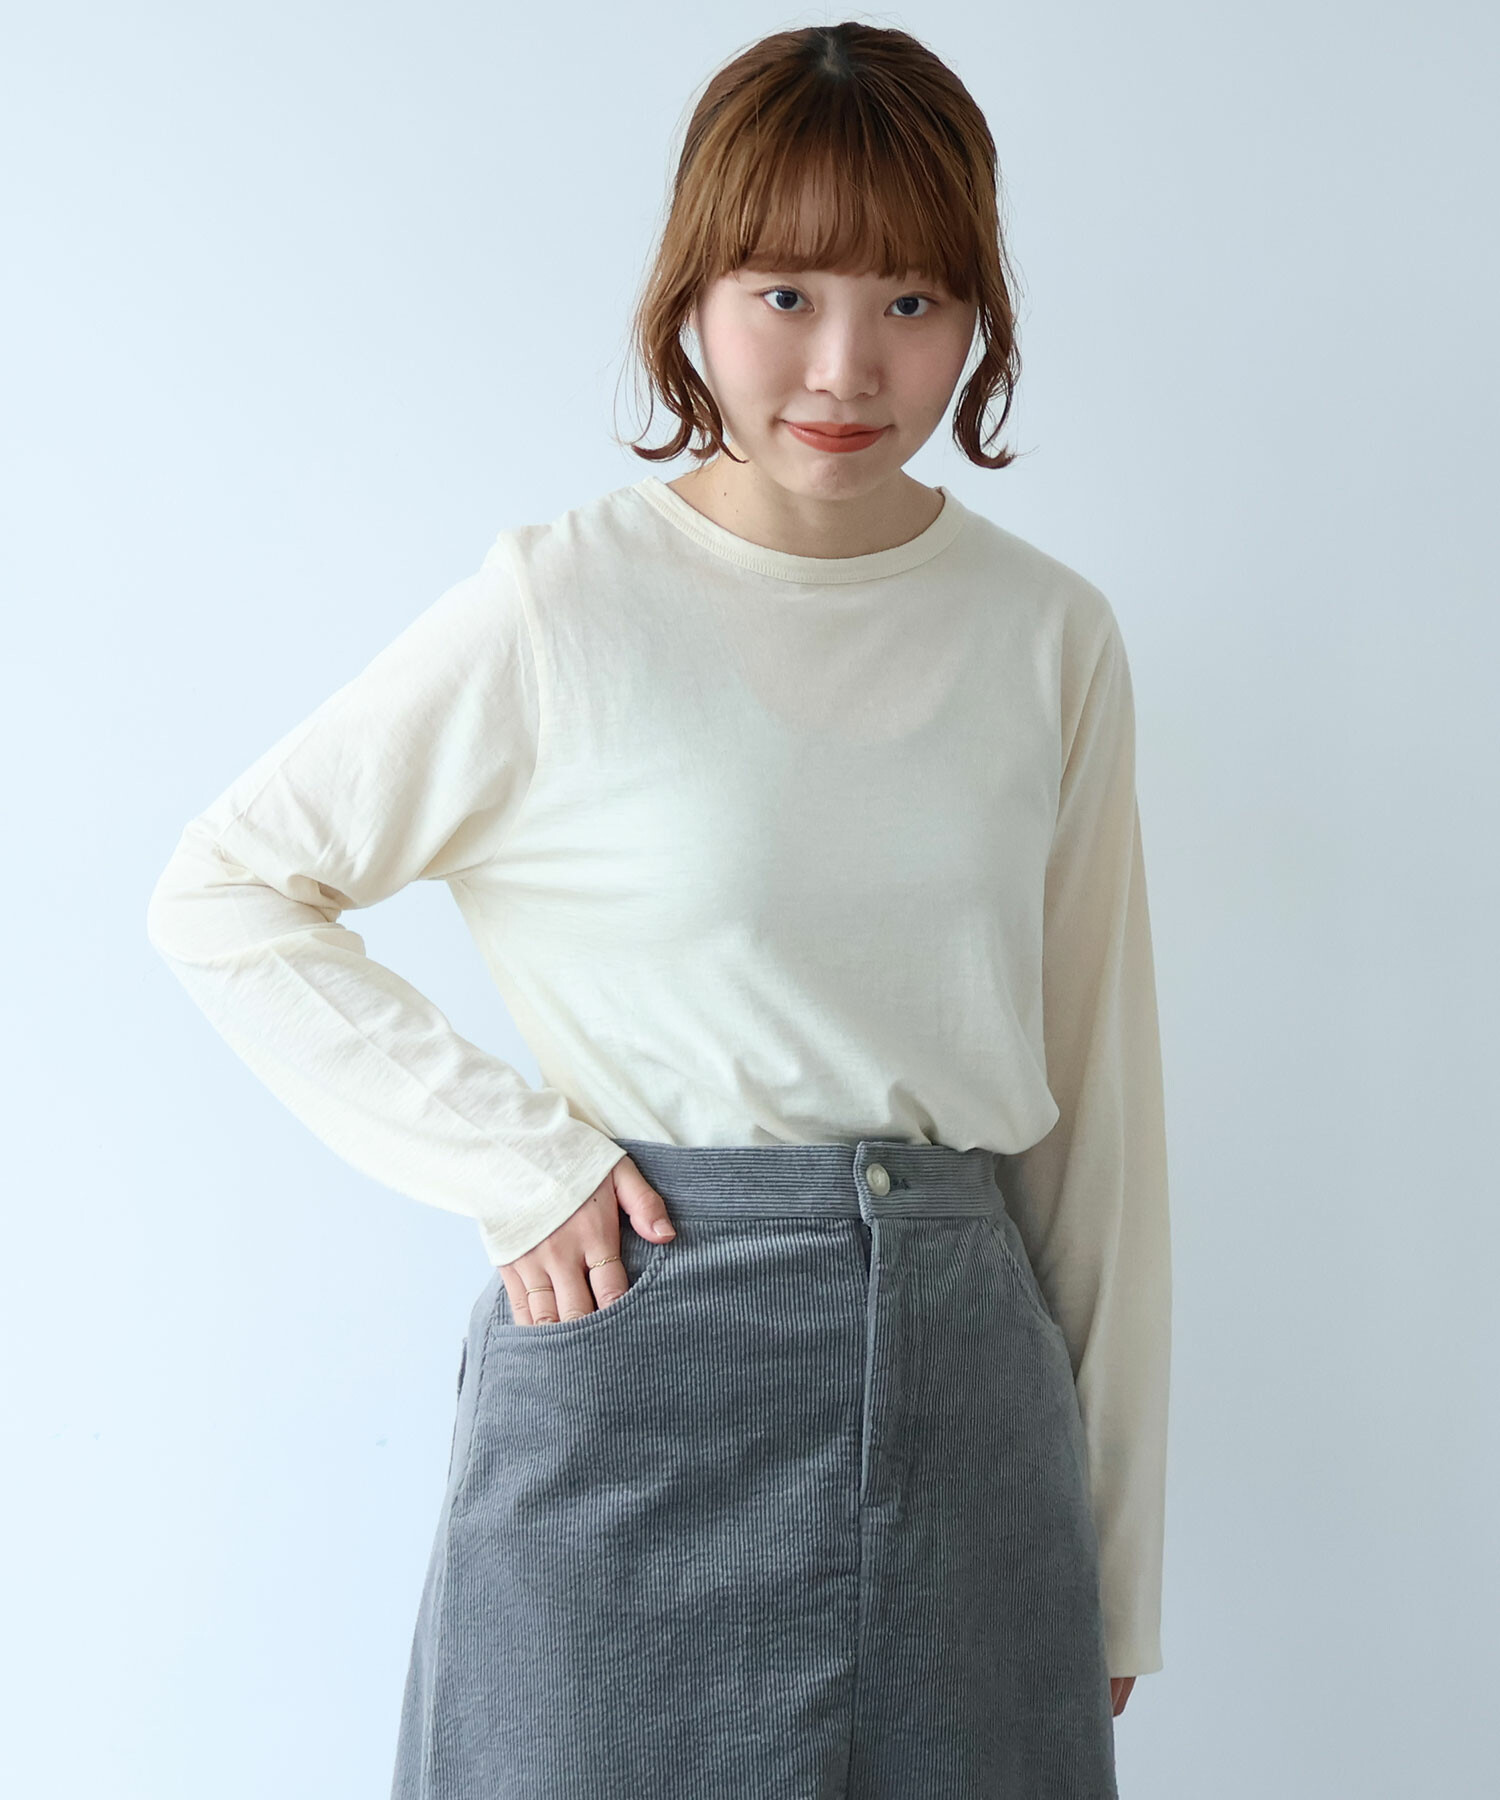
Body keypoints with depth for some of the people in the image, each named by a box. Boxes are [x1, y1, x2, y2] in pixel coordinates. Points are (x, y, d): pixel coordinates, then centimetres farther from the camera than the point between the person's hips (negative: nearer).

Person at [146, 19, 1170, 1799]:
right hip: (637, 1388, -3)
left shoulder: (1050, 636, 3)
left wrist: (1117, 1564, 9)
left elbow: (1096, 1103, 7)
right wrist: (518, 1165, -10)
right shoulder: (564, 605, -6)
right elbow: (222, 893, -1)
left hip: (964, 1358, 3)